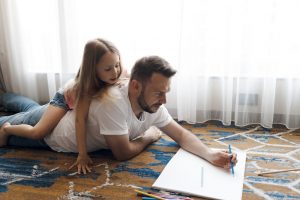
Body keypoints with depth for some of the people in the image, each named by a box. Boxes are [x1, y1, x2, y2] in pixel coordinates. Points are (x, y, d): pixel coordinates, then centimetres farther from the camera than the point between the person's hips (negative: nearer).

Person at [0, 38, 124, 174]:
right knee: (37, 133, -14)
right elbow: (80, 120, -43)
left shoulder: (120, 74, -33)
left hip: (81, 101, 6)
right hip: (66, 98, -5)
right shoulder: (87, 88, -45)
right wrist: (82, 155, -44)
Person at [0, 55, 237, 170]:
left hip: (67, 114, 6)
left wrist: (211, 153, -31)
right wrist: (149, 135, -19)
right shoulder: (113, 102, -47)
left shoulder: (152, 105, -21)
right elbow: (123, 153, -37)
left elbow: (181, 134, -14)